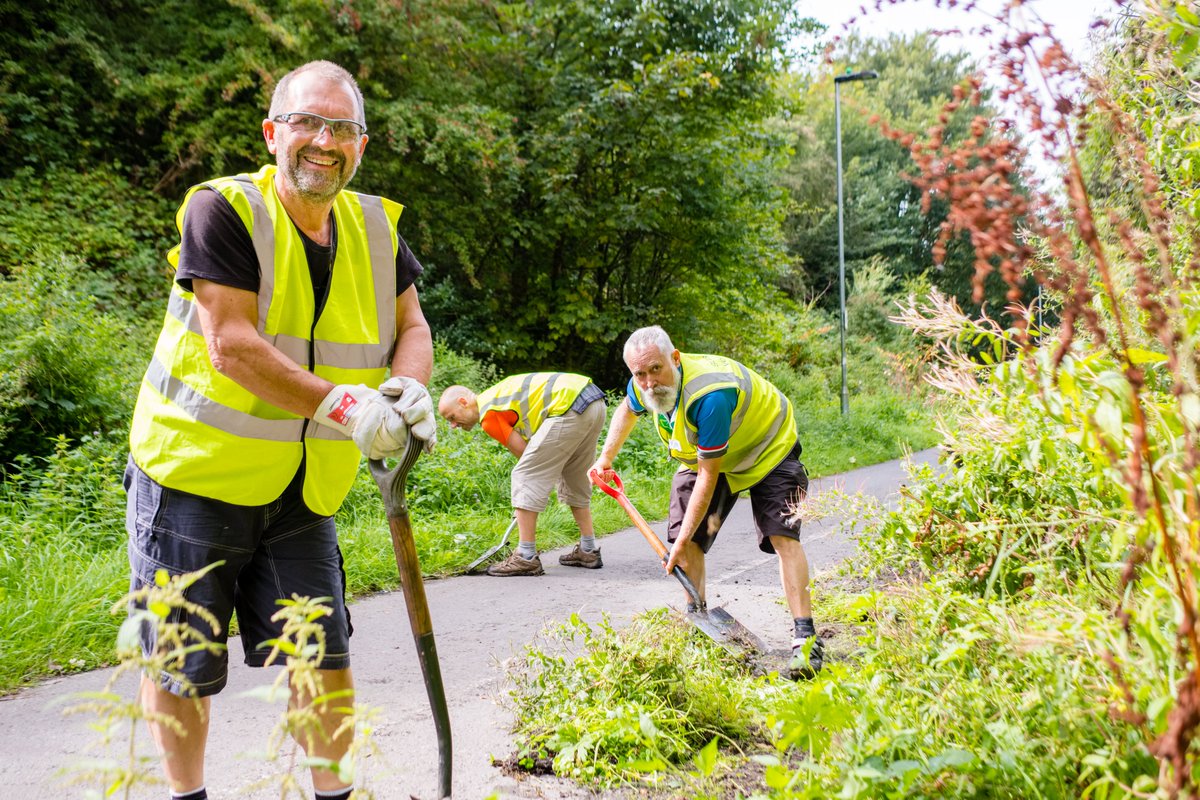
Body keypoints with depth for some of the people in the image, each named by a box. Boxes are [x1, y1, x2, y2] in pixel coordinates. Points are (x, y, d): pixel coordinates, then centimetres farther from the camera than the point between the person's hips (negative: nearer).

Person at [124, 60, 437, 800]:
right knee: (181, 665, 9)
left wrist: (411, 389, -15)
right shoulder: (223, 210, -17)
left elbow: (412, 326, 8)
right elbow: (230, 347, -25)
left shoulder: (376, 227, 1)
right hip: (194, 474, -4)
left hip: (302, 491, 4)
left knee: (326, 657, 5)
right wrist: (343, 405, -31)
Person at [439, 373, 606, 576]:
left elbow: (524, 452, 2)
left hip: (568, 407, -10)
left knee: (525, 477, -3)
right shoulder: (497, 395, 26)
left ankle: (526, 558, -3)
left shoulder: (488, 416, -2)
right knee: (574, 479, 24)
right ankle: (588, 551, 30)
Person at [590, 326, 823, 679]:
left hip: (767, 448, -7)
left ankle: (805, 637, -21)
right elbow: (628, 409, 11)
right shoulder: (643, 387, -19)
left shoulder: (708, 395, -43)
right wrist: (606, 457, 6)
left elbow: (708, 477, -36)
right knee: (686, 539, -4)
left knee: (783, 536, -21)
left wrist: (682, 540, -31)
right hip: (702, 454, 7)